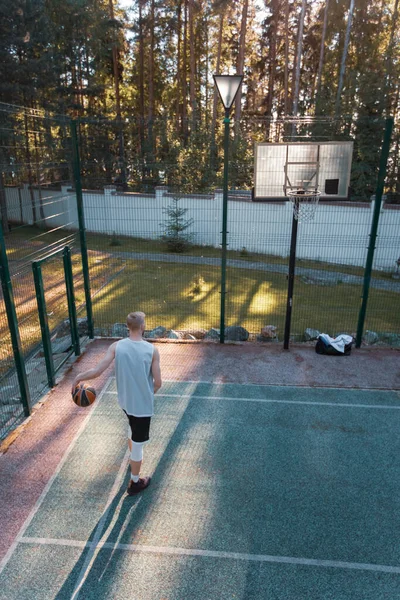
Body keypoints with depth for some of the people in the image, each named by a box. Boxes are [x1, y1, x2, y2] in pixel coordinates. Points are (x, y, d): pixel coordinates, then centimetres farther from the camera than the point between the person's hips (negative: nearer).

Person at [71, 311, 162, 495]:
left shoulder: (116, 346, -12)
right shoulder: (152, 350, -17)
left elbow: (97, 371, -14)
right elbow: (158, 383, -14)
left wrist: (79, 377, 5)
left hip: (125, 401, 4)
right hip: (143, 404, -4)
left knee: (133, 428, 33)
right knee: (138, 443, 13)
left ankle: (134, 461, 56)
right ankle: (134, 483, 32)